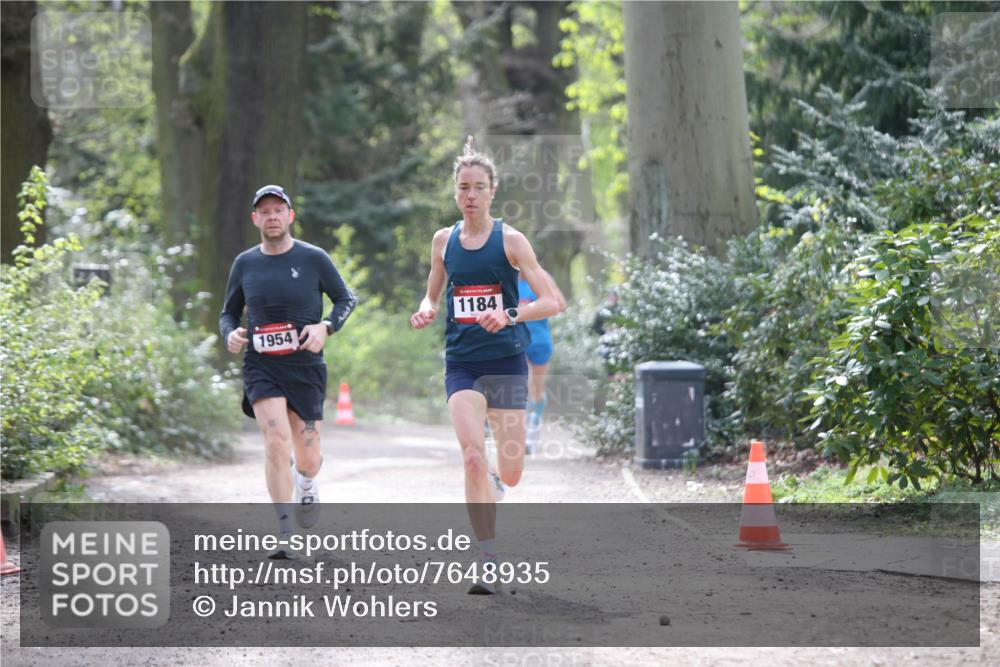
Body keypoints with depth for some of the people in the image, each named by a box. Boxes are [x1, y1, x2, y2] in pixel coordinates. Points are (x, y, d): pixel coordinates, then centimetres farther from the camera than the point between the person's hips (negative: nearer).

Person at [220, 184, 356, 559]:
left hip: (306, 368, 0)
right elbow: (229, 312, 16)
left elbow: (346, 299, 7)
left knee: (307, 457, 3)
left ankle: (306, 484, 44)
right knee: (276, 442, -19)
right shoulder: (245, 264, 5)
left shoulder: (313, 259, -2)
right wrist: (230, 334, -7)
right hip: (261, 369, 0)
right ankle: (284, 536, -15)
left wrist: (326, 327, -12)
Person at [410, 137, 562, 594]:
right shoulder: (444, 240, 6)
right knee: (472, 456, -19)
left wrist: (510, 315, -24)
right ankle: (488, 562, -17)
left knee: (510, 474, 3)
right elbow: (433, 294, 21)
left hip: (506, 362, -1)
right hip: (461, 363, 2)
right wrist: (425, 312, -2)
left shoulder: (510, 240, -4)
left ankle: (493, 479, 43)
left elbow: (551, 302, -8)